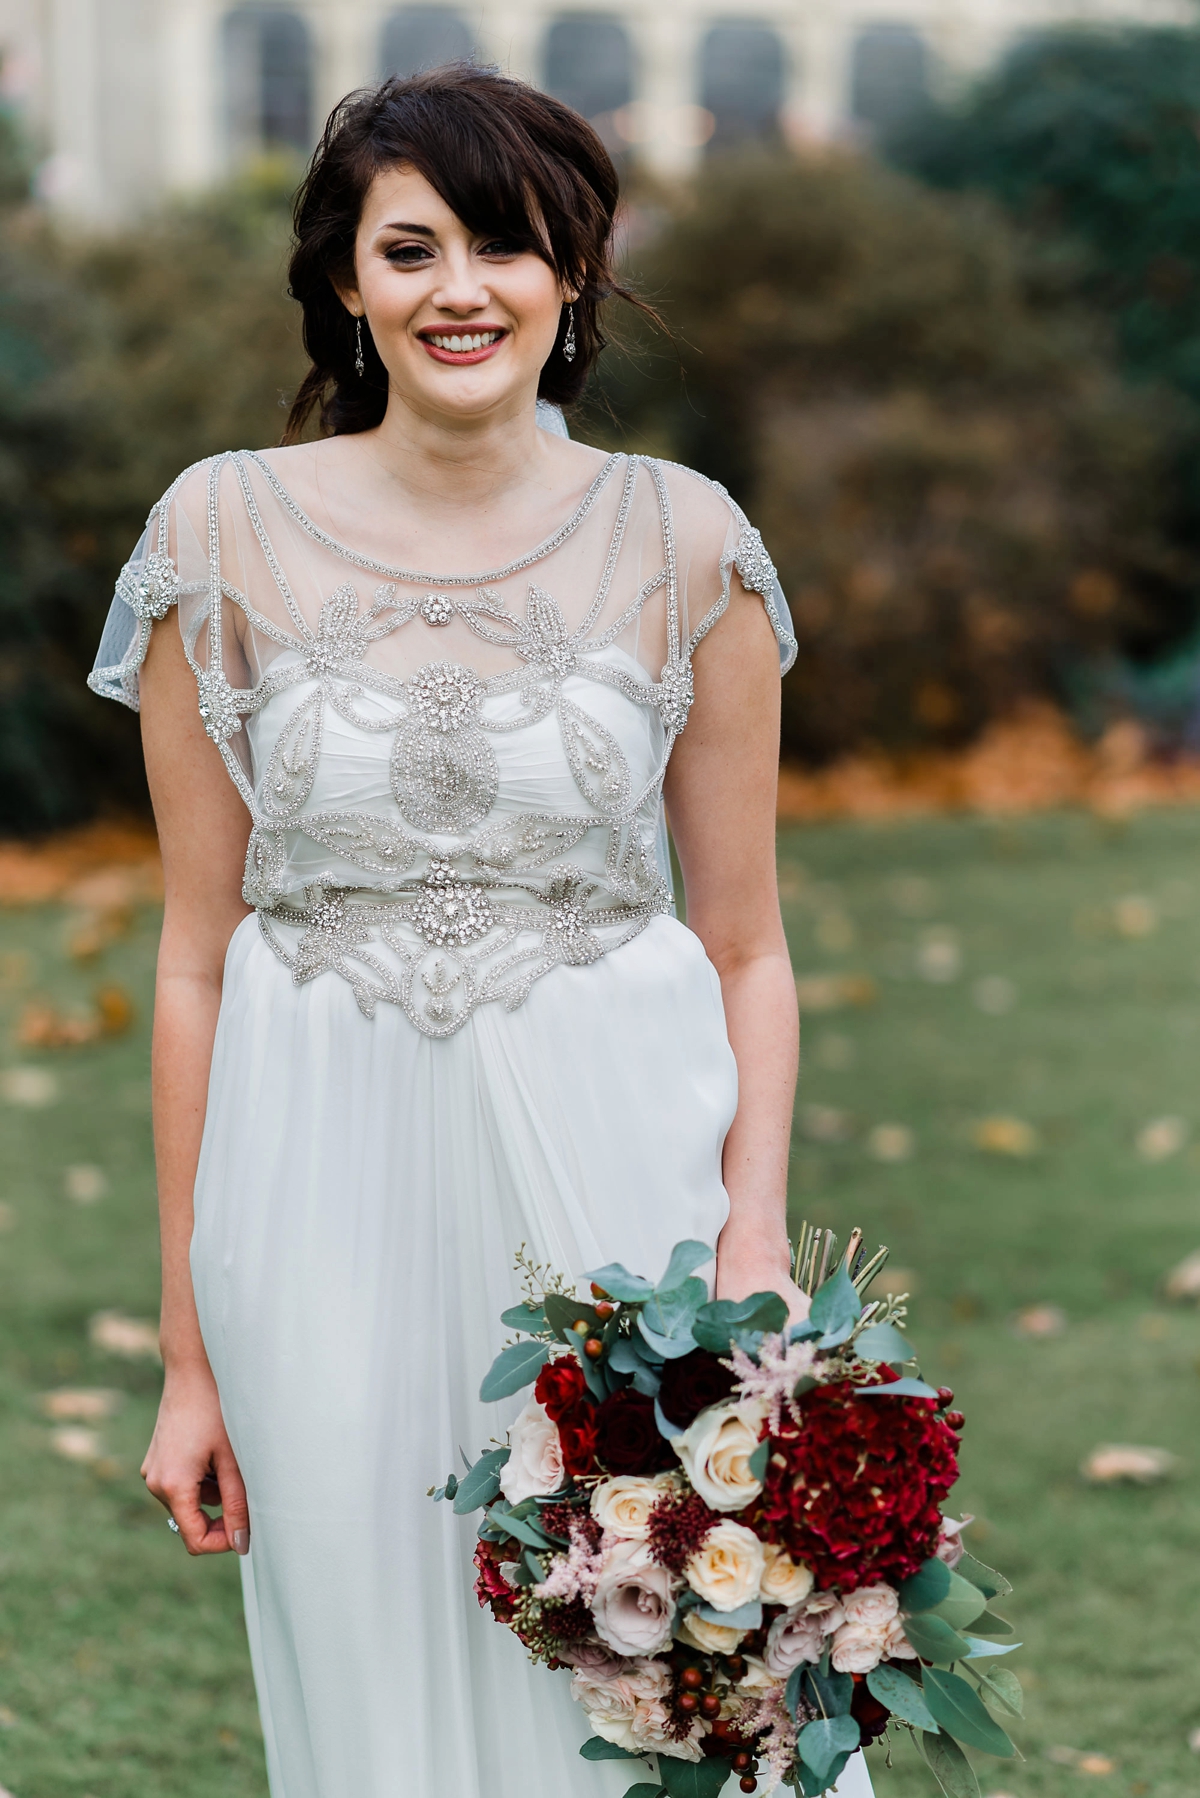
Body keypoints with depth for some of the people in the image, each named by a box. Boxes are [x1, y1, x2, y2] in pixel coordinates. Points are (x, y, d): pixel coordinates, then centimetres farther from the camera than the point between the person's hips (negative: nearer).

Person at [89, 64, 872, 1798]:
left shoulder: (684, 542, 0)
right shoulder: (228, 532, 0)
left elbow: (748, 948, 4)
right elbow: (197, 955, 3)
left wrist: (757, 1245, -12)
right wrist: (191, 1347, 2)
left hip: (610, 1160, 0)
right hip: (328, 1183, 0)